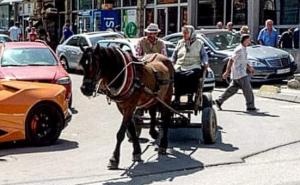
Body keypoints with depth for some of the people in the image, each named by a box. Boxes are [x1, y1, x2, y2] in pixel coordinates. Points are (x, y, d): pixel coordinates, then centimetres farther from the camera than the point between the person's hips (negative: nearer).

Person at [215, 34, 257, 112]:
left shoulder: (244, 49, 14)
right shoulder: (239, 49, -17)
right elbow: (231, 60, -18)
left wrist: (249, 67, 14)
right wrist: (227, 72, -19)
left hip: (242, 72, 10)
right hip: (239, 74, -10)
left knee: (232, 89, 13)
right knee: (248, 89, -6)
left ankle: (219, 101, 18)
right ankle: (250, 107, -1)